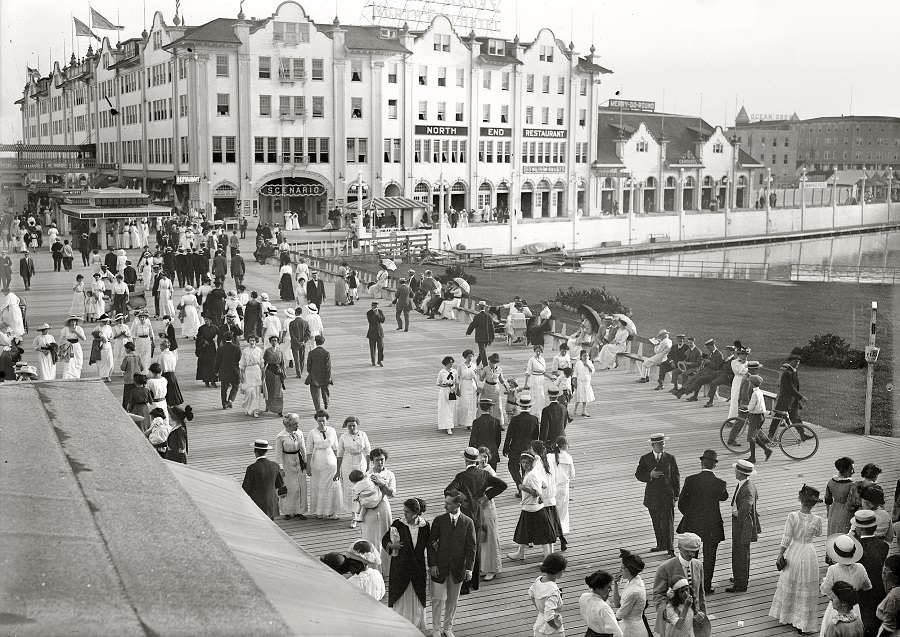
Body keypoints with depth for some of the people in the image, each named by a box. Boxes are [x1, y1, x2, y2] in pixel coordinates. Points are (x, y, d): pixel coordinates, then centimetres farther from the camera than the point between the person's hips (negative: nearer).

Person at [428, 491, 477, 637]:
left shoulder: (468, 522, -5)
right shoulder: (439, 520, -5)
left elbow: (471, 546, -3)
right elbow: (431, 543, -2)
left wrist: (469, 568, -8)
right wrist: (432, 564, -8)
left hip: (458, 568, 1)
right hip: (439, 567, -1)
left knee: (452, 600, 12)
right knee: (438, 599, 1)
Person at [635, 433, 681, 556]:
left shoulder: (670, 458, -1)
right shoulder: (645, 459, 0)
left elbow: (676, 477, 3)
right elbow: (638, 475, -2)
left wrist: (676, 494, 0)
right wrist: (650, 475, -21)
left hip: (667, 496, -2)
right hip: (652, 496, 2)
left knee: (667, 522, -4)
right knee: (656, 522, 12)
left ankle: (670, 548, 4)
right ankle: (661, 544, 26)